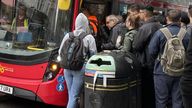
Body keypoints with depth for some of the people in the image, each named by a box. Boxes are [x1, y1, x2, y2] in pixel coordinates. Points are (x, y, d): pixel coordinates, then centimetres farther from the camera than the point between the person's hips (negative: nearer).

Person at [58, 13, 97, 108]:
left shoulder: (68, 36, 3)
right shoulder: (89, 38, -7)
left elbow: (60, 52, 9)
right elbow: (93, 55, -5)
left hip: (68, 68, 4)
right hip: (80, 68, -4)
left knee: (71, 94, 16)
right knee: (74, 96, -1)